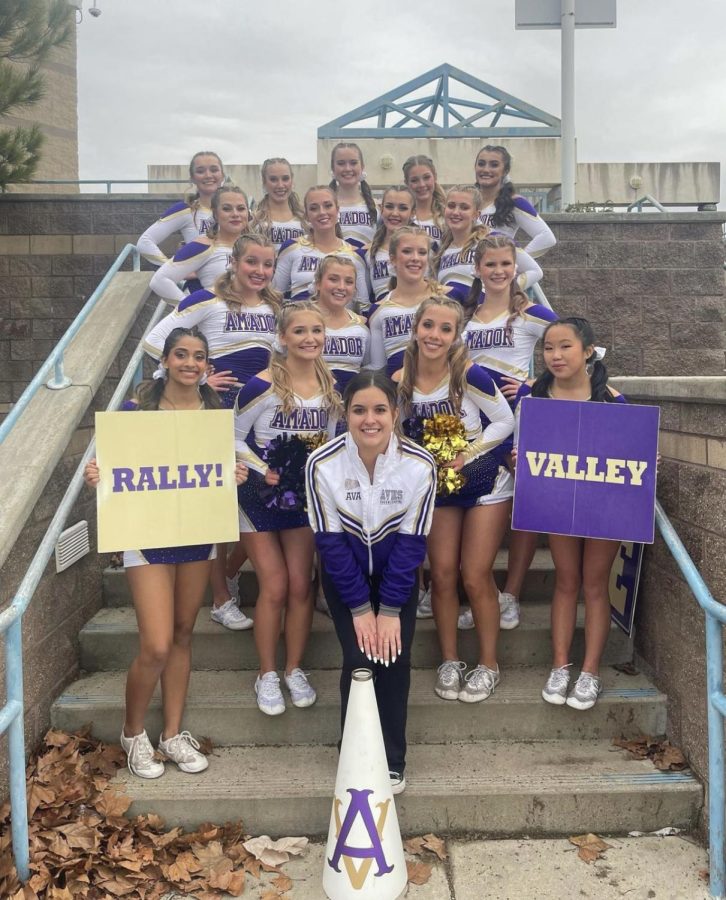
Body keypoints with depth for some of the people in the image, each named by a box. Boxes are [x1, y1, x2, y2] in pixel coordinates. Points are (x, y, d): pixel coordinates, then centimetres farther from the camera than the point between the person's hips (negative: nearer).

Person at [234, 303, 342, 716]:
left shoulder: (332, 386, -2)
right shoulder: (262, 385, -18)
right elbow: (234, 438, -11)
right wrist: (264, 472, -22)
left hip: (303, 497, 4)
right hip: (260, 497, -4)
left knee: (301, 586, 7)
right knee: (275, 587, -1)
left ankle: (295, 669, 25)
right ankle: (267, 674, 18)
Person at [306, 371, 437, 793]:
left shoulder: (420, 464, -23)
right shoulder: (323, 464, -24)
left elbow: (412, 541, -16)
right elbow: (331, 541, -17)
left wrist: (390, 608, -17)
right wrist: (359, 607, -16)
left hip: (397, 572, 1)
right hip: (345, 573, 0)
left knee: (395, 658, -6)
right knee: (359, 660, -9)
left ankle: (393, 761, 15)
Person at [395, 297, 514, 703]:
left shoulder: (470, 374, -22)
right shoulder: (400, 381, -10)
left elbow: (506, 422, -13)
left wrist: (467, 453, -21)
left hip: (484, 483, -3)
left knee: (476, 577, -1)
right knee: (443, 574, 5)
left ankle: (489, 664, 18)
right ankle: (450, 660, 23)